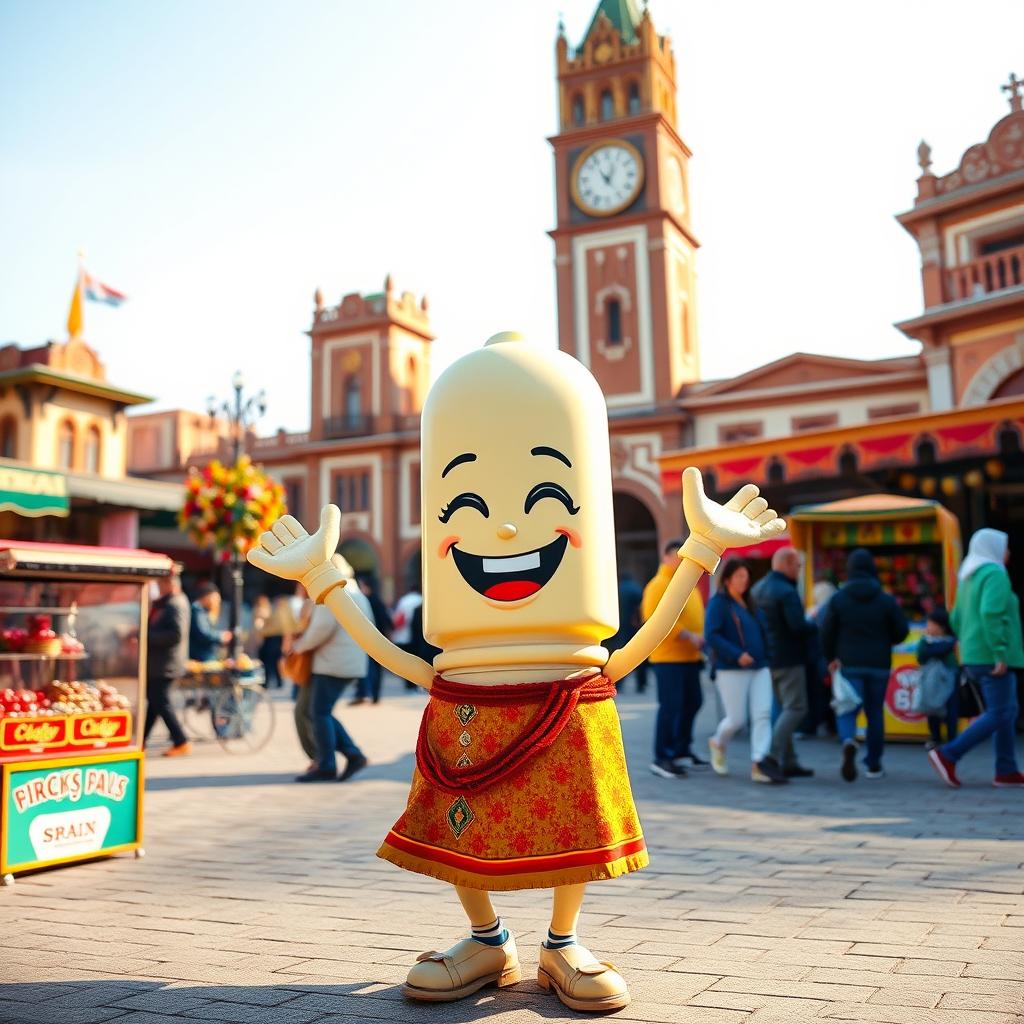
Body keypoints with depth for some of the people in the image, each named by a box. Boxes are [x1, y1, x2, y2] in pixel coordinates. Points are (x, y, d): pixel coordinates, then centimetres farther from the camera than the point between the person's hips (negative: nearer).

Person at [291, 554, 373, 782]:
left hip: (333, 663, -10)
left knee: (320, 713, -4)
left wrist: (301, 645, -6)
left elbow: (323, 627, -18)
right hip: (352, 662, 10)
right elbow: (368, 625, 22)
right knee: (322, 712, 13)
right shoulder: (356, 593, 20)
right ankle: (353, 754, 6)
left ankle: (326, 766, -1)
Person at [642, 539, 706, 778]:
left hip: (690, 656, 9)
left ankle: (681, 750, 28)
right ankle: (661, 758, -2)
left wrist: (700, 637, 8)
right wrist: (688, 636, -22)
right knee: (670, 705, -9)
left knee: (692, 702, 15)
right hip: (668, 657, -9)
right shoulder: (659, 584, -12)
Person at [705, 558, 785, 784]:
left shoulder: (750, 603, 16)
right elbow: (711, 635, -16)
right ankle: (717, 743, 30)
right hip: (732, 670, -6)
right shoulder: (718, 603, -7)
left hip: (759, 668, 6)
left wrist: (765, 656, 9)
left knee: (762, 715, -5)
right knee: (737, 719, -1)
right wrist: (737, 655, -23)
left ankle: (759, 764, -6)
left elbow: (761, 632, 25)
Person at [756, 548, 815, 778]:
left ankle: (788, 761, 15)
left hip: (769, 658, 9)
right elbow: (798, 626, -24)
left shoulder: (761, 589, 13)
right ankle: (773, 755, -16)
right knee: (795, 708, -6)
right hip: (788, 659, -9)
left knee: (785, 708, 14)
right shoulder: (787, 592, -16)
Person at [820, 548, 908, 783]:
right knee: (875, 712, 12)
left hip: (849, 665, -1)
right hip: (879, 665, 1)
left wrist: (831, 657, 11)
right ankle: (874, 765, 16)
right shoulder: (886, 600, -1)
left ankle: (848, 741, -30)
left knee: (847, 710, 2)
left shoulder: (838, 599, -3)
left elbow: (826, 632, -4)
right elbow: (901, 631, 0)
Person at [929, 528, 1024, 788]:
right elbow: (990, 613, -24)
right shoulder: (994, 574, -10)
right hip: (993, 658, -9)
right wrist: (1000, 653, -24)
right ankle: (948, 755, -12)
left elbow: (957, 620, 18)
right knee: (999, 715, -7)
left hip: (974, 657, 9)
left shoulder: (968, 578, 17)